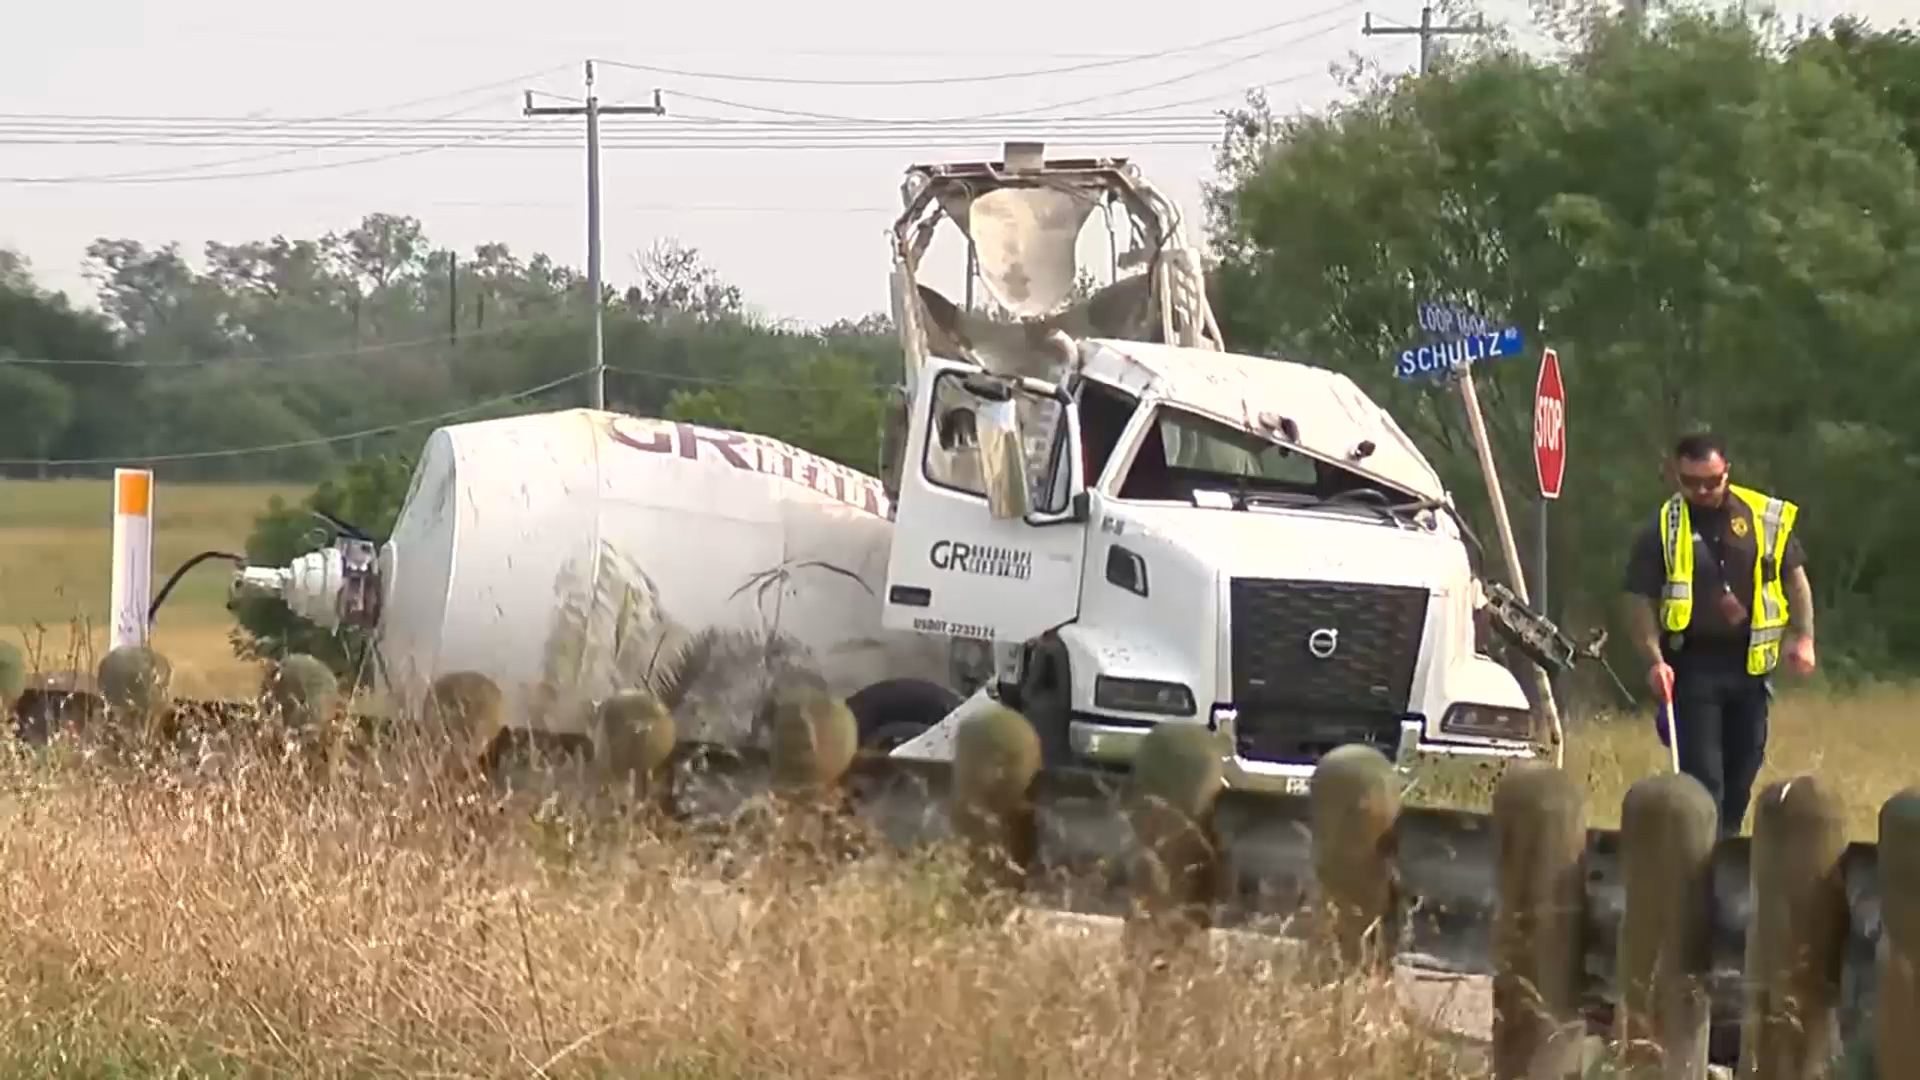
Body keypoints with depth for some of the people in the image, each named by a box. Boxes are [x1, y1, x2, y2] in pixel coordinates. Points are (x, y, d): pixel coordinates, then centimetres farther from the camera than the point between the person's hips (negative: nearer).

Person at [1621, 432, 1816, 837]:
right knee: (1701, 773, -7)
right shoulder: (1663, 530, -4)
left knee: (1743, 764, 11)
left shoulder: (1766, 517, 3)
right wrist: (1655, 660, -16)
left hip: (1751, 662, 3)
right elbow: (1640, 601, -3)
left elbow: (1794, 578, 12)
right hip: (1693, 663, -3)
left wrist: (1803, 637, 1)